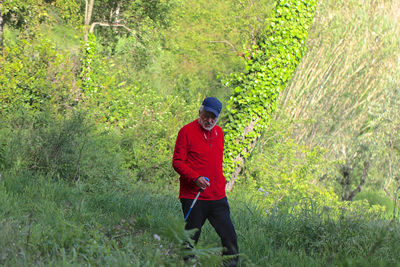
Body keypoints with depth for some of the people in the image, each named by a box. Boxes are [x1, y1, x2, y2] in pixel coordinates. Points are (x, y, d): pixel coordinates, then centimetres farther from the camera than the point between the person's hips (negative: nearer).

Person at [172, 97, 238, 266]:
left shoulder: (218, 132, 13)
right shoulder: (187, 131, -6)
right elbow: (177, 162, -8)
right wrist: (195, 178, -20)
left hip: (217, 196, 5)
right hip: (193, 197, -5)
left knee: (229, 235, 0)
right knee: (191, 238, 1)